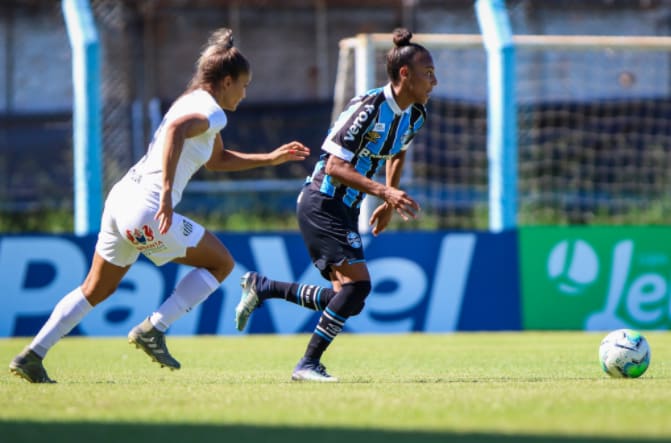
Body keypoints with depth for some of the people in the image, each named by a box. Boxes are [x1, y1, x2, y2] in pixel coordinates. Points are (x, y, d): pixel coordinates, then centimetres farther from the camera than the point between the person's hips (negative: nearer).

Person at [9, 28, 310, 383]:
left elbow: (216, 160, 36)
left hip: (122, 197, 9)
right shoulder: (211, 111, -8)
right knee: (221, 263, 7)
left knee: (97, 289, 19)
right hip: (146, 210, -9)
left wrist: (270, 159, 33)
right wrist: (167, 192, -34)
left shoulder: (191, 102, 22)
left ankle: (33, 355, 15)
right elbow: (175, 131, -30)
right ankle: (154, 328, 0)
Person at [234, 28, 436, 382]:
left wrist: (389, 203, 22)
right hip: (321, 203, -9)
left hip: (345, 209, 9)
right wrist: (383, 191, -33)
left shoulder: (414, 115, 4)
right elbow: (334, 166, -25)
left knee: (348, 297, 5)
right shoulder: (369, 108, -22)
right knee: (358, 282, -20)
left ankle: (261, 288, 21)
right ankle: (309, 364, -11)